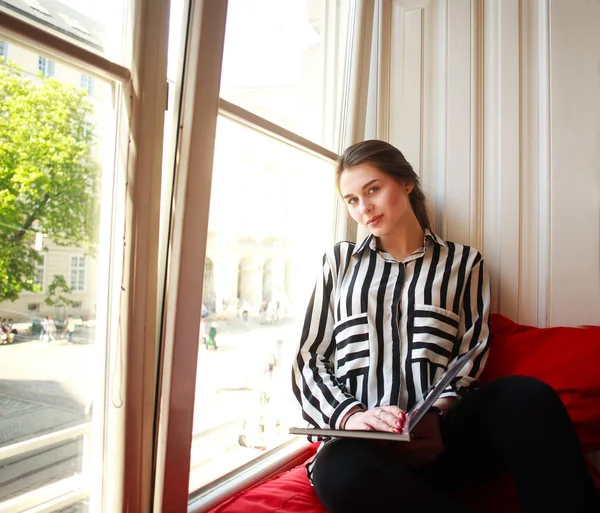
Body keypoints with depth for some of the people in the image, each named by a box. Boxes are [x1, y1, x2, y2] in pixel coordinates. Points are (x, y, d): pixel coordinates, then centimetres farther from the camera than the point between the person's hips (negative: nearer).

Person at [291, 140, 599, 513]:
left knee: (526, 395, -31)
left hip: (436, 438, 1)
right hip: (359, 443, 0)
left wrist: (437, 415, -15)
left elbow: (471, 360, 7)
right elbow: (309, 359, 11)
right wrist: (349, 416, -10)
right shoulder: (340, 261, 18)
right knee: (340, 468, -37)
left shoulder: (464, 262, 17)